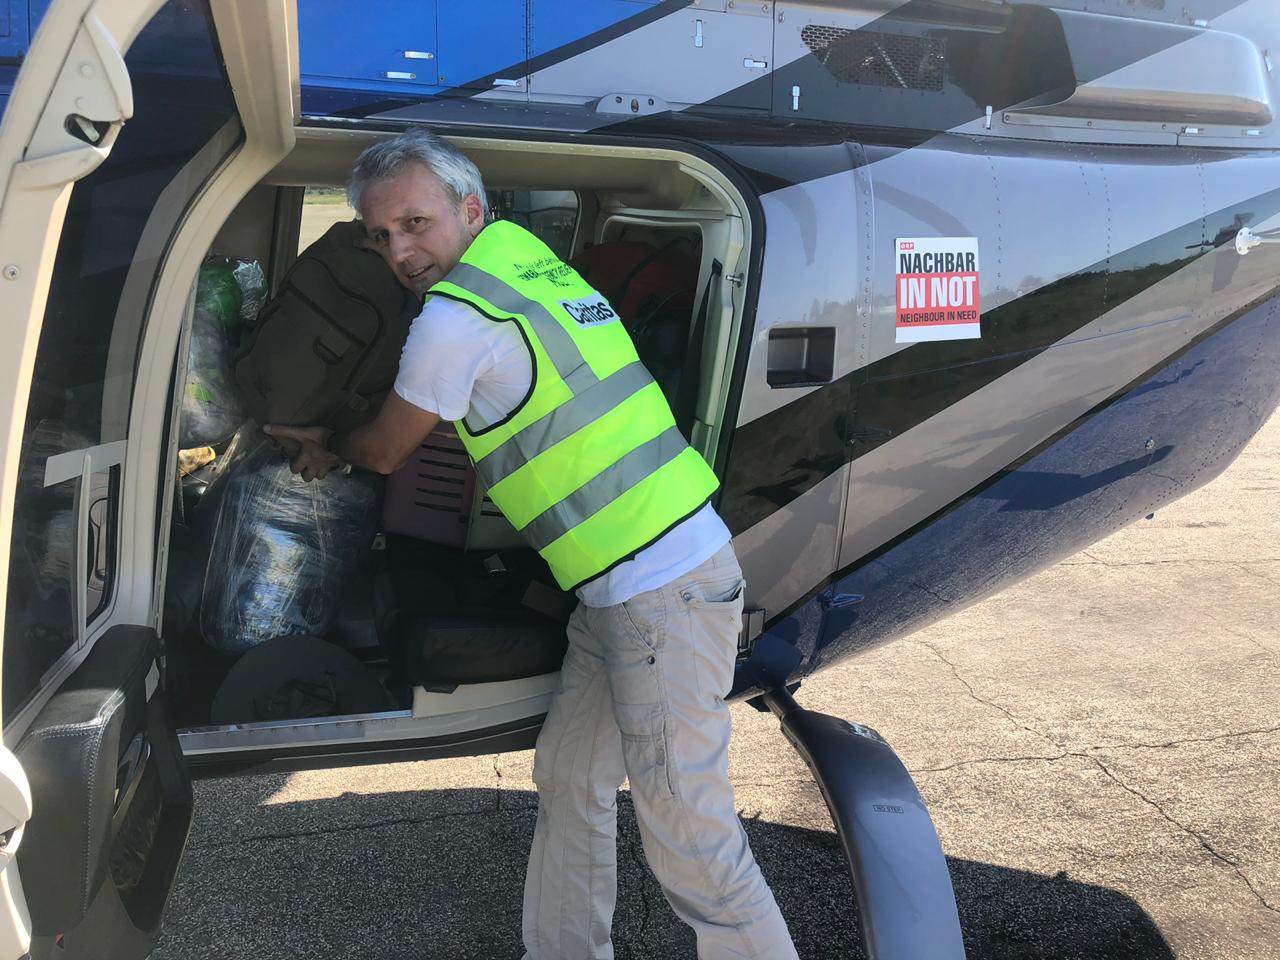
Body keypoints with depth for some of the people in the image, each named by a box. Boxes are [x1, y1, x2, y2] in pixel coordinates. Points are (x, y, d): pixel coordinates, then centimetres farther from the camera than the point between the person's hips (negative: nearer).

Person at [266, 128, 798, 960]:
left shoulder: (457, 315, -14)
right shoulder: (523, 251, 13)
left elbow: (385, 452, 3)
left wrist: (327, 446, 26)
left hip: (661, 591, -10)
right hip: (625, 586, 10)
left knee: (688, 831, -1)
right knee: (568, 780, 19)